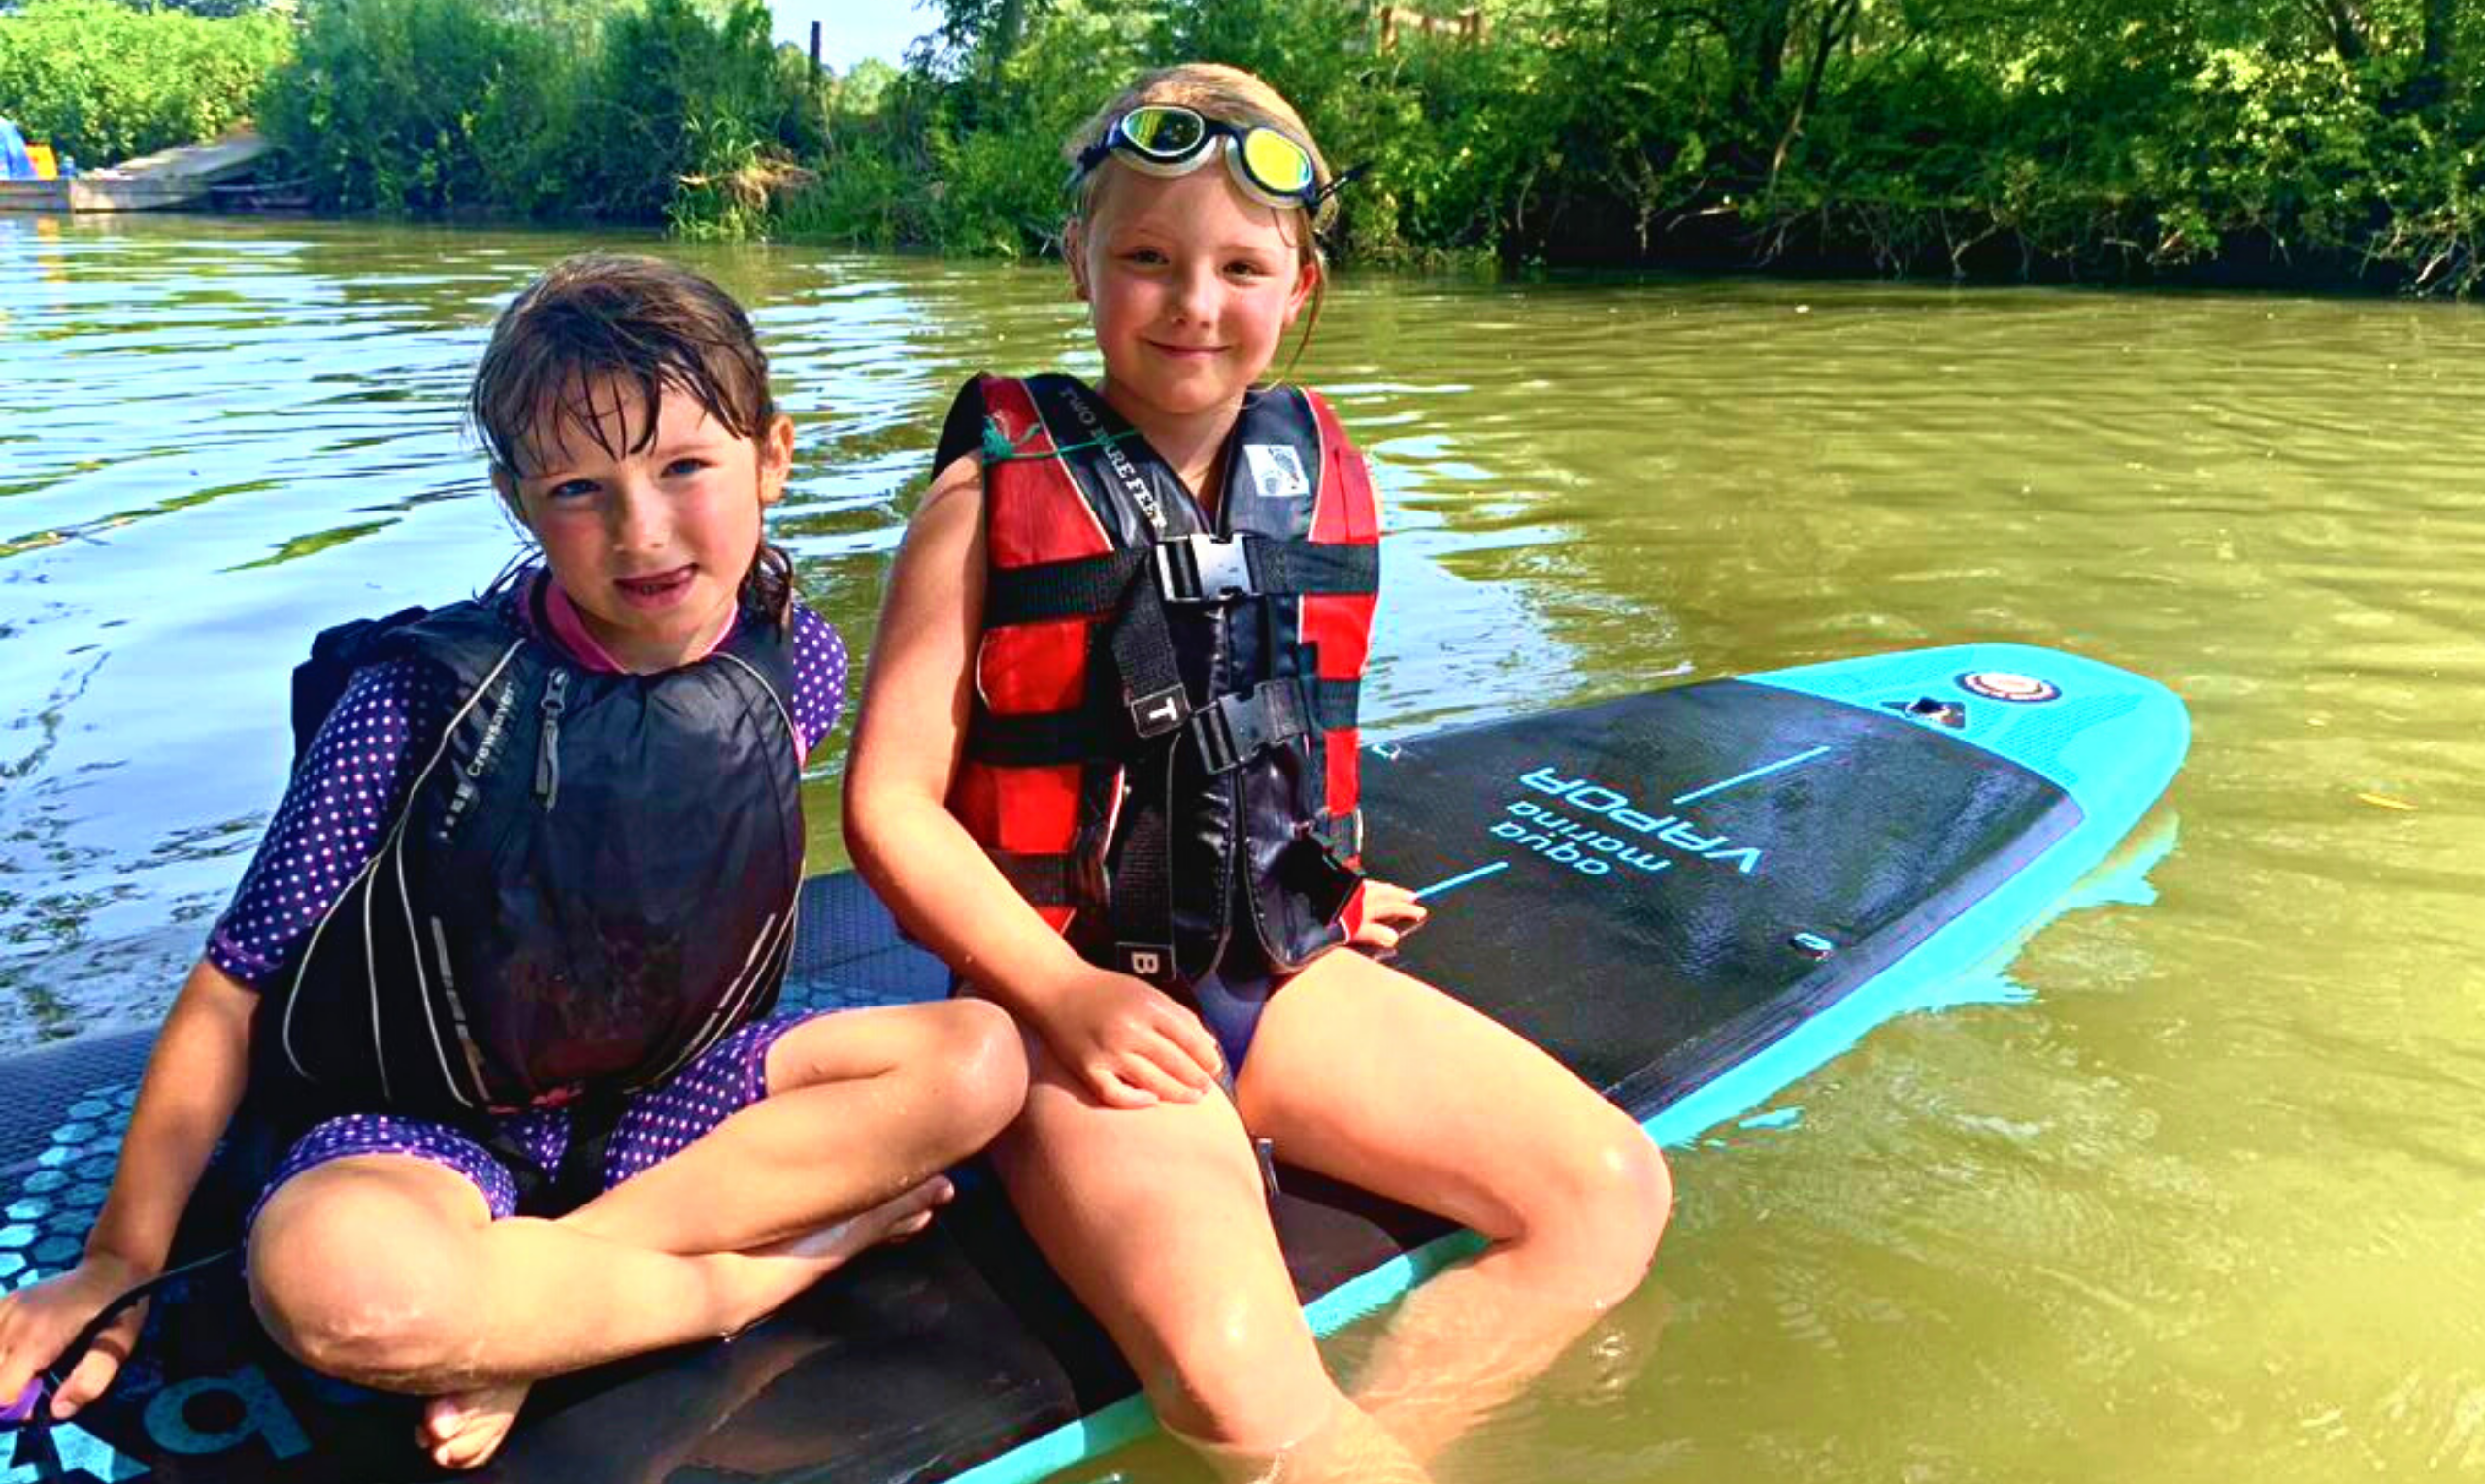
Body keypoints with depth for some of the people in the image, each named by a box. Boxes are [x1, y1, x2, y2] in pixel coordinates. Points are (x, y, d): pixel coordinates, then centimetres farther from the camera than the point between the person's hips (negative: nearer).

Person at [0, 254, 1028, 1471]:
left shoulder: (793, 662, -8)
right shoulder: (425, 698, -20)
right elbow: (236, 985, -11)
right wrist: (123, 1262, -6)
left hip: (665, 1093, 4)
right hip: (429, 1123, -4)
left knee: (983, 1060, -16)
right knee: (331, 1277, -38)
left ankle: (529, 1303, -18)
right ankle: (773, 1265, -15)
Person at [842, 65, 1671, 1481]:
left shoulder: (1327, 477, 6)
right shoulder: (999, 491, -8)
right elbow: (889, 799, -9)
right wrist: (1062, 994, -16)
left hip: (1287, 975, 6)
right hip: (1079, 1001, -5)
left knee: (1613, 1191, -5)